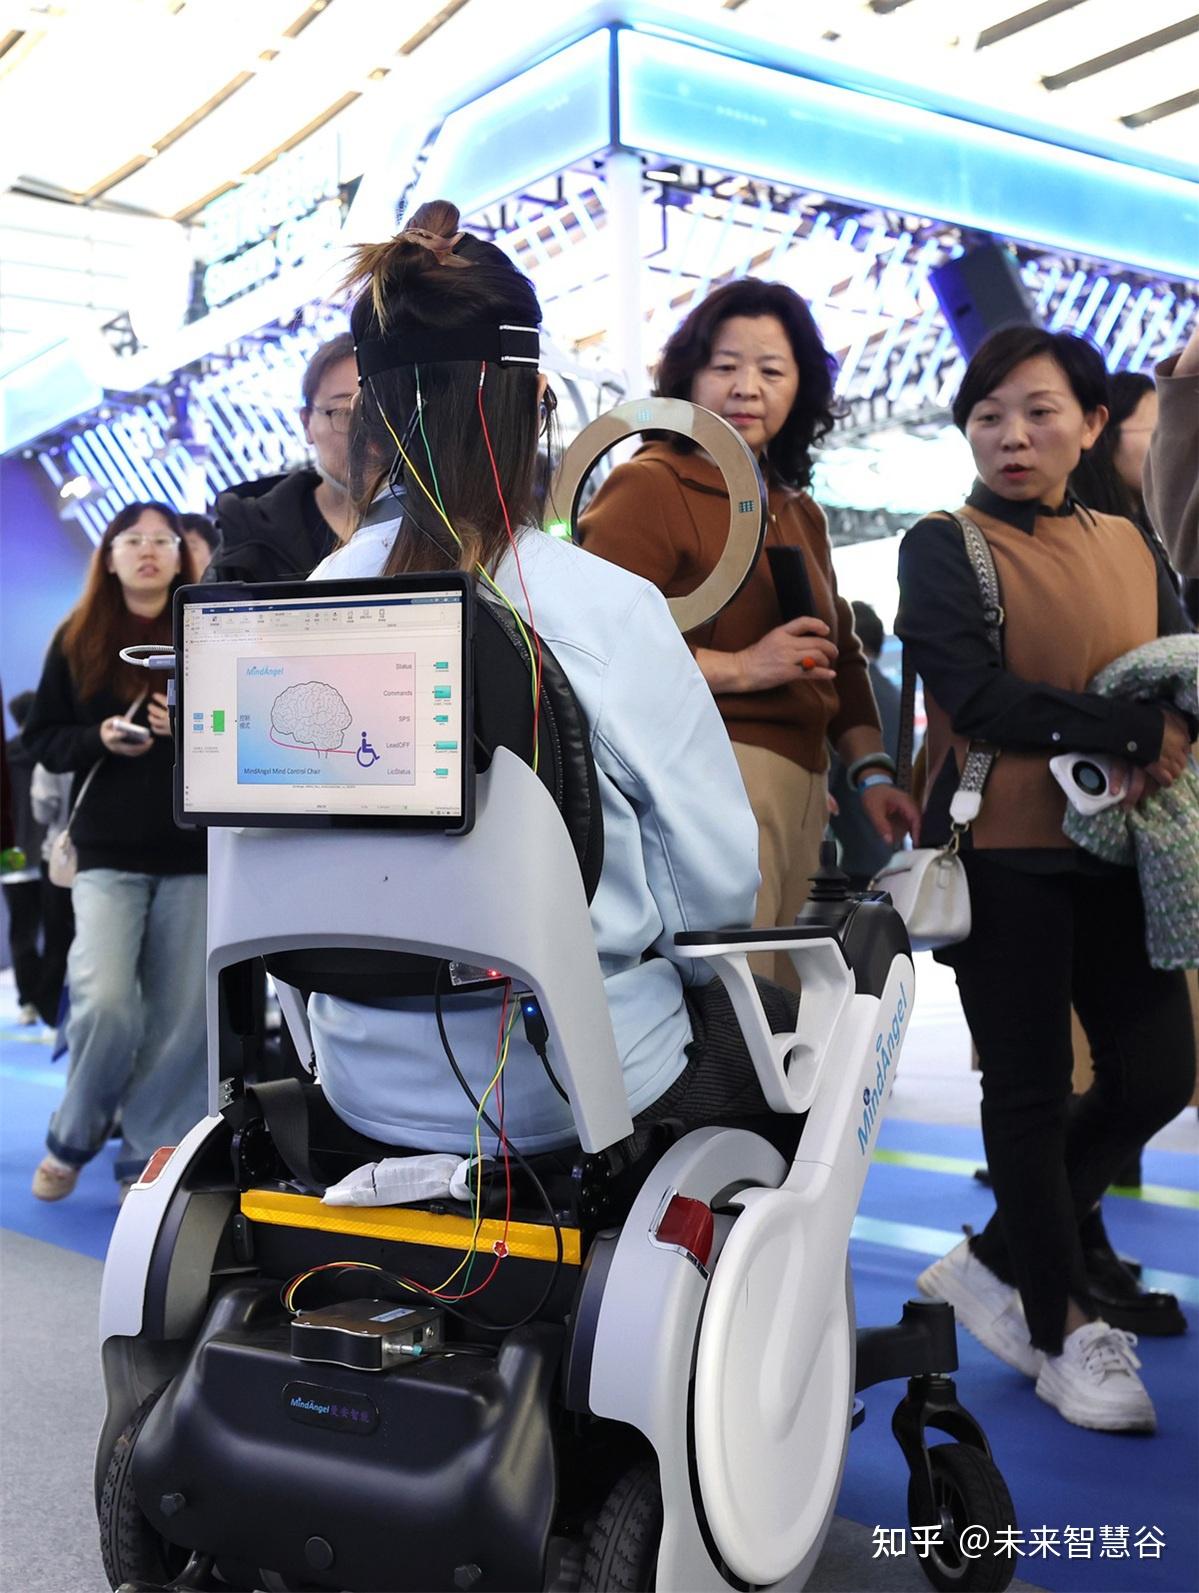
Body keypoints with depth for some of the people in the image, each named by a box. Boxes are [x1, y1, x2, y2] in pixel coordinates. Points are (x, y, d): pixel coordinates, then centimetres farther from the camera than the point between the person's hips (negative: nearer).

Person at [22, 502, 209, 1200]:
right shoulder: (79, 639, 8)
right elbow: (42, 738, 9)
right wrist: (99, 738, -11)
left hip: (195, 853, 0)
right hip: (109, 852, 0)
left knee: (181, 1017, 1)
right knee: (105, 1003, -14)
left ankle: (149, 1160, 17)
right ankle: (73, 1137, 13)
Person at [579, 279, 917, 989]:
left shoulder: (800, 513, 25)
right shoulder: (650, 486, -4)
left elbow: (840, 654, 31)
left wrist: (872, 770, 19)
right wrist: (739, 668, -14)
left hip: (800, 785, 9)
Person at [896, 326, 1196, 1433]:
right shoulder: (944, 547, -3)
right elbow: (973, 693, -16)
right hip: (1002, 851, -5)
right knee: (1031, 1086, 3)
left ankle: (996, 1261, 23)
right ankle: (1065, 1325, 18)